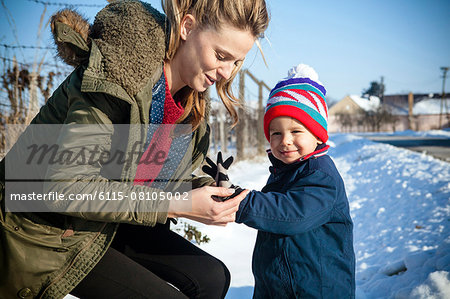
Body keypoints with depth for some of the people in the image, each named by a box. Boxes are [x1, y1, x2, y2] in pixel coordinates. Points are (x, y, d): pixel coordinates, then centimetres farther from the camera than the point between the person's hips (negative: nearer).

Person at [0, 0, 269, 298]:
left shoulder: (191, 96, -1)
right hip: (46, 232, -7)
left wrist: (204, 188, -12)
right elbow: (63, 185, -31)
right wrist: (175, 206, -30)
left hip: (106, 222, 8)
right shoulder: (122, 73, -28)